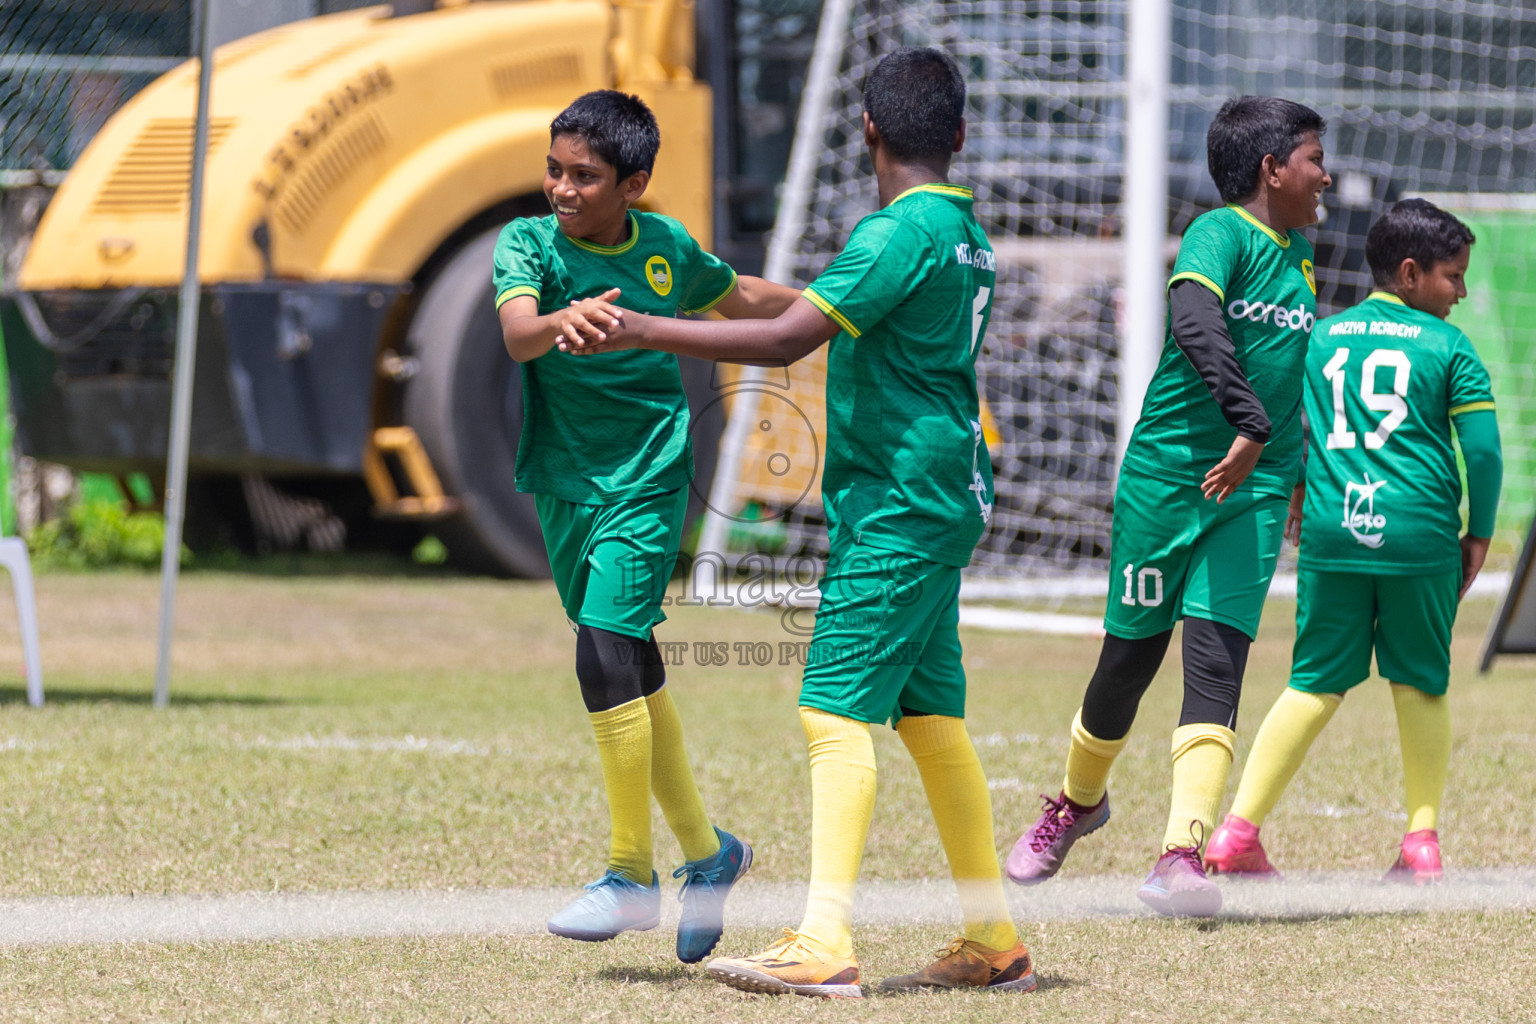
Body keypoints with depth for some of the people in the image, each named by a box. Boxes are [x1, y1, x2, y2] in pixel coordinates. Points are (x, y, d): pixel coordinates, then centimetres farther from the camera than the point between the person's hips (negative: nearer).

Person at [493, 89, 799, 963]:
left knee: (605, 656, -17)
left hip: (647, 481, -3)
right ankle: (705, 850, 26)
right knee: (634, 673, 10)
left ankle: (633, 874, -9)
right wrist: (565, 318, -49)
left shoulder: (668, 249, -1)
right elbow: (517, 331, -27)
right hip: (567, 486, 3)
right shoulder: (529, 242, -6)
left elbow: (742, 298, 20)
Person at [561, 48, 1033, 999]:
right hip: (942, 501, 9)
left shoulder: (900, 232, -16)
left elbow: (785, 339, -22)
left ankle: (824, 944, -20)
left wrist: (644, 331, -19)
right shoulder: (965, 232, 13)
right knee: (931, 717, 13)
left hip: (897, 507, -9)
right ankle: (994, 941, 16)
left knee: (838, 710, -13)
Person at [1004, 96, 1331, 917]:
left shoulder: (1298, 258, 13)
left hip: (1253, 491, 5)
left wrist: (1287, 464, 32)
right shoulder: (1220, 234, -11)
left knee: (1216, 665, -10)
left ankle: (1181, 857, -18)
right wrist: (1250, 423, -40)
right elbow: (1194, 321, -31)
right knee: (1130, 658, 8)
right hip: (1165, 476, -5)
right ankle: (1079, 801, 35)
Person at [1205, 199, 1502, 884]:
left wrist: (1296, 499, 28)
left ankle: (1239, 828, -1)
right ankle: (1422, 840, 10)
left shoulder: (1322, 339, 11)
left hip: (1332, 535, 3)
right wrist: (1479, 533, 8)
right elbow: (1484, 450, -3)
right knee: (1420, 684, 11)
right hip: (1419, 536, -3)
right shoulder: (1448, 347, 1)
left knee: (1315, 685, 8)